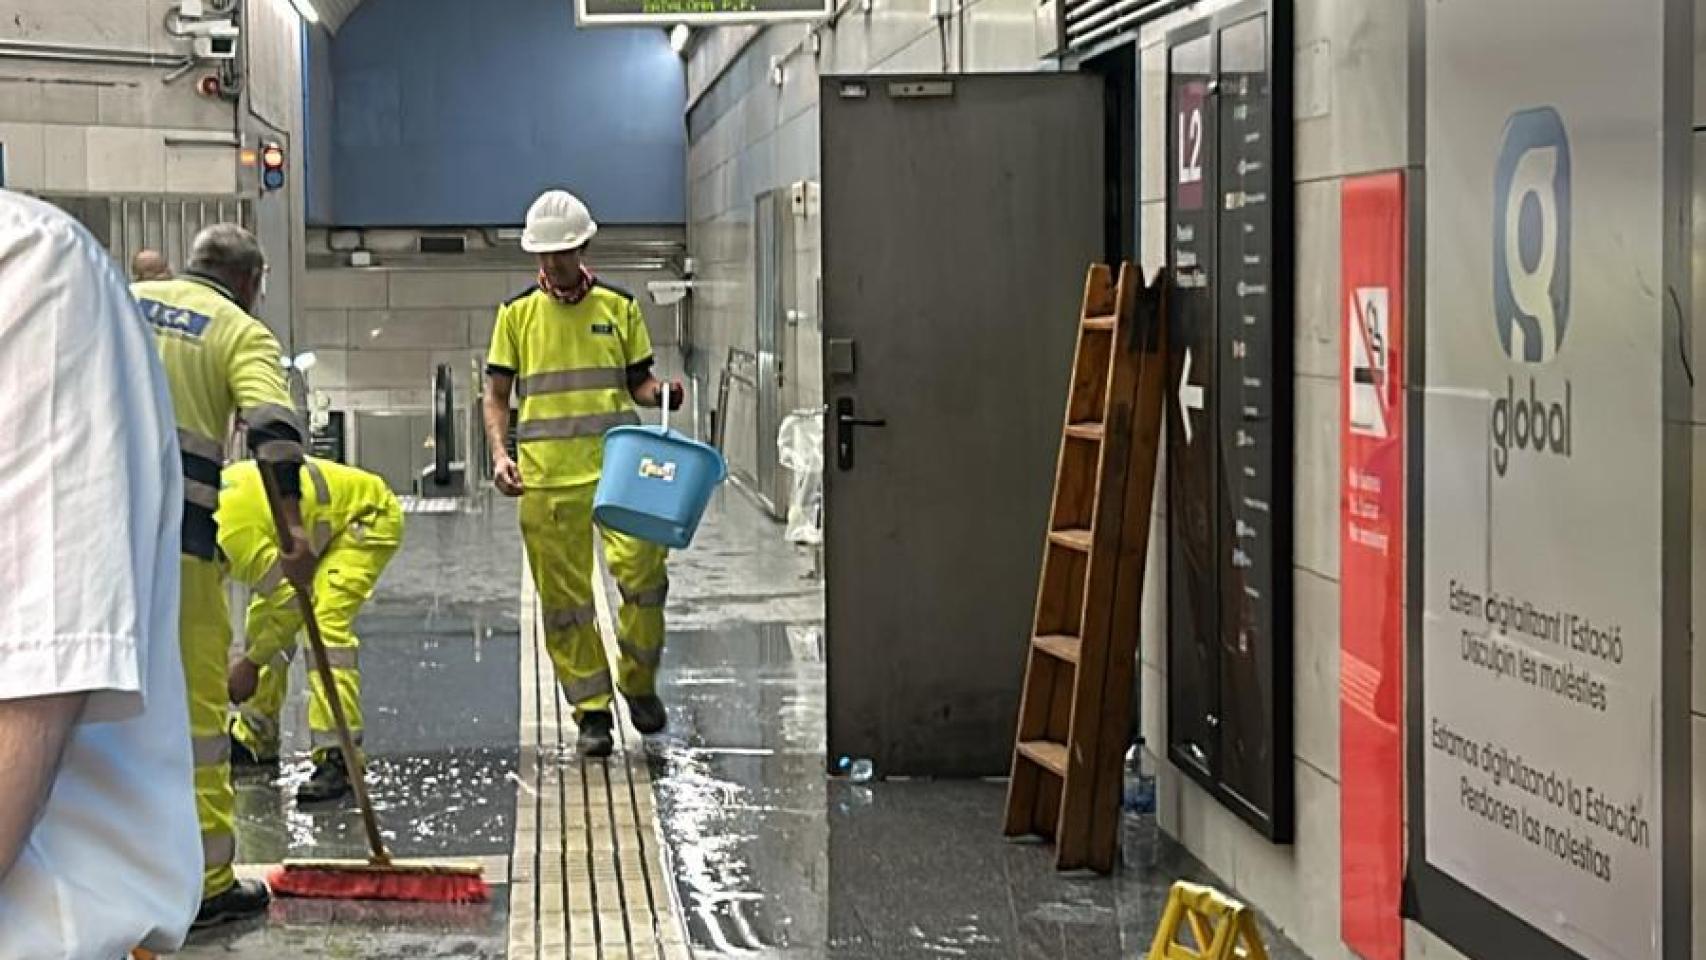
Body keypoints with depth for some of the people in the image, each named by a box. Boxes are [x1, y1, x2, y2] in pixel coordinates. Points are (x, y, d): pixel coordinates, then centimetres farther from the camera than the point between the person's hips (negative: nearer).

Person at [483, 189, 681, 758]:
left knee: (643, 572, -14)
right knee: (564, 600, 2)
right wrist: (499, 454, -6)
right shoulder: (517, 314, 8)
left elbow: (639, 383, 15)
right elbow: (497, 395, 10)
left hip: (616, 467, 0)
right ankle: (592, 711, 12)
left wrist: (661, 394, -8)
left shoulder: (619, 308, 9)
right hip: (545, 478, 0)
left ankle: (638, 683, 9)